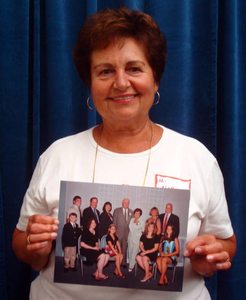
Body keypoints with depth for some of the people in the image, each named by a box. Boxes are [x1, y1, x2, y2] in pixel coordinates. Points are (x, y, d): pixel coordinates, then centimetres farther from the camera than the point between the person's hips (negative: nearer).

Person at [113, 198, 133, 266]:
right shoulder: (117, 210, 6)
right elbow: (114, 222, 4)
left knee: (125, 248, 2)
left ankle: (124, 263, 9)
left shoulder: (131, 212, 12)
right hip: (118, 232, -2)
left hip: (127, 232, 2)